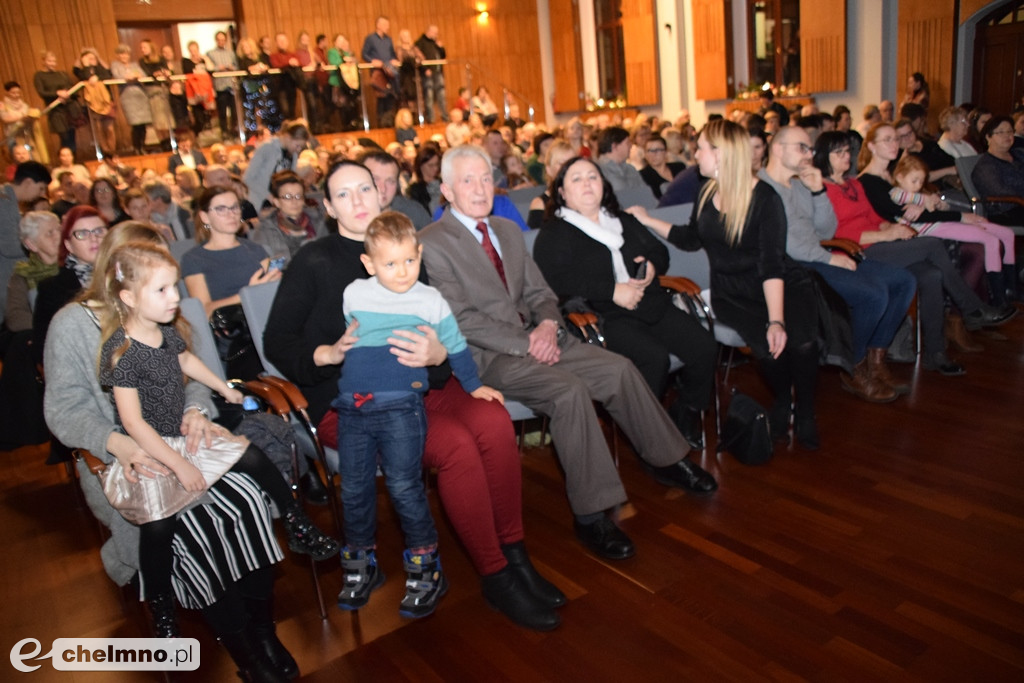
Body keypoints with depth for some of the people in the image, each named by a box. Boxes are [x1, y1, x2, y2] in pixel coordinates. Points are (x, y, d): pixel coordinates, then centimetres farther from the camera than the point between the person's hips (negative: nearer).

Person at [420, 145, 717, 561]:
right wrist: (524, 344, -19)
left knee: (619, 369, -6)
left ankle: (665, 460, 15)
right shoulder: (432, 244, -9)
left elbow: (538, 292, 16)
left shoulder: (508, 231, 16)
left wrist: (547, 325, -7)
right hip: (487, 356, -7)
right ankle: (591, 514, -19)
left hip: (534, 339, 7)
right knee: (569, 390, -30)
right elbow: (461, 319, -16)